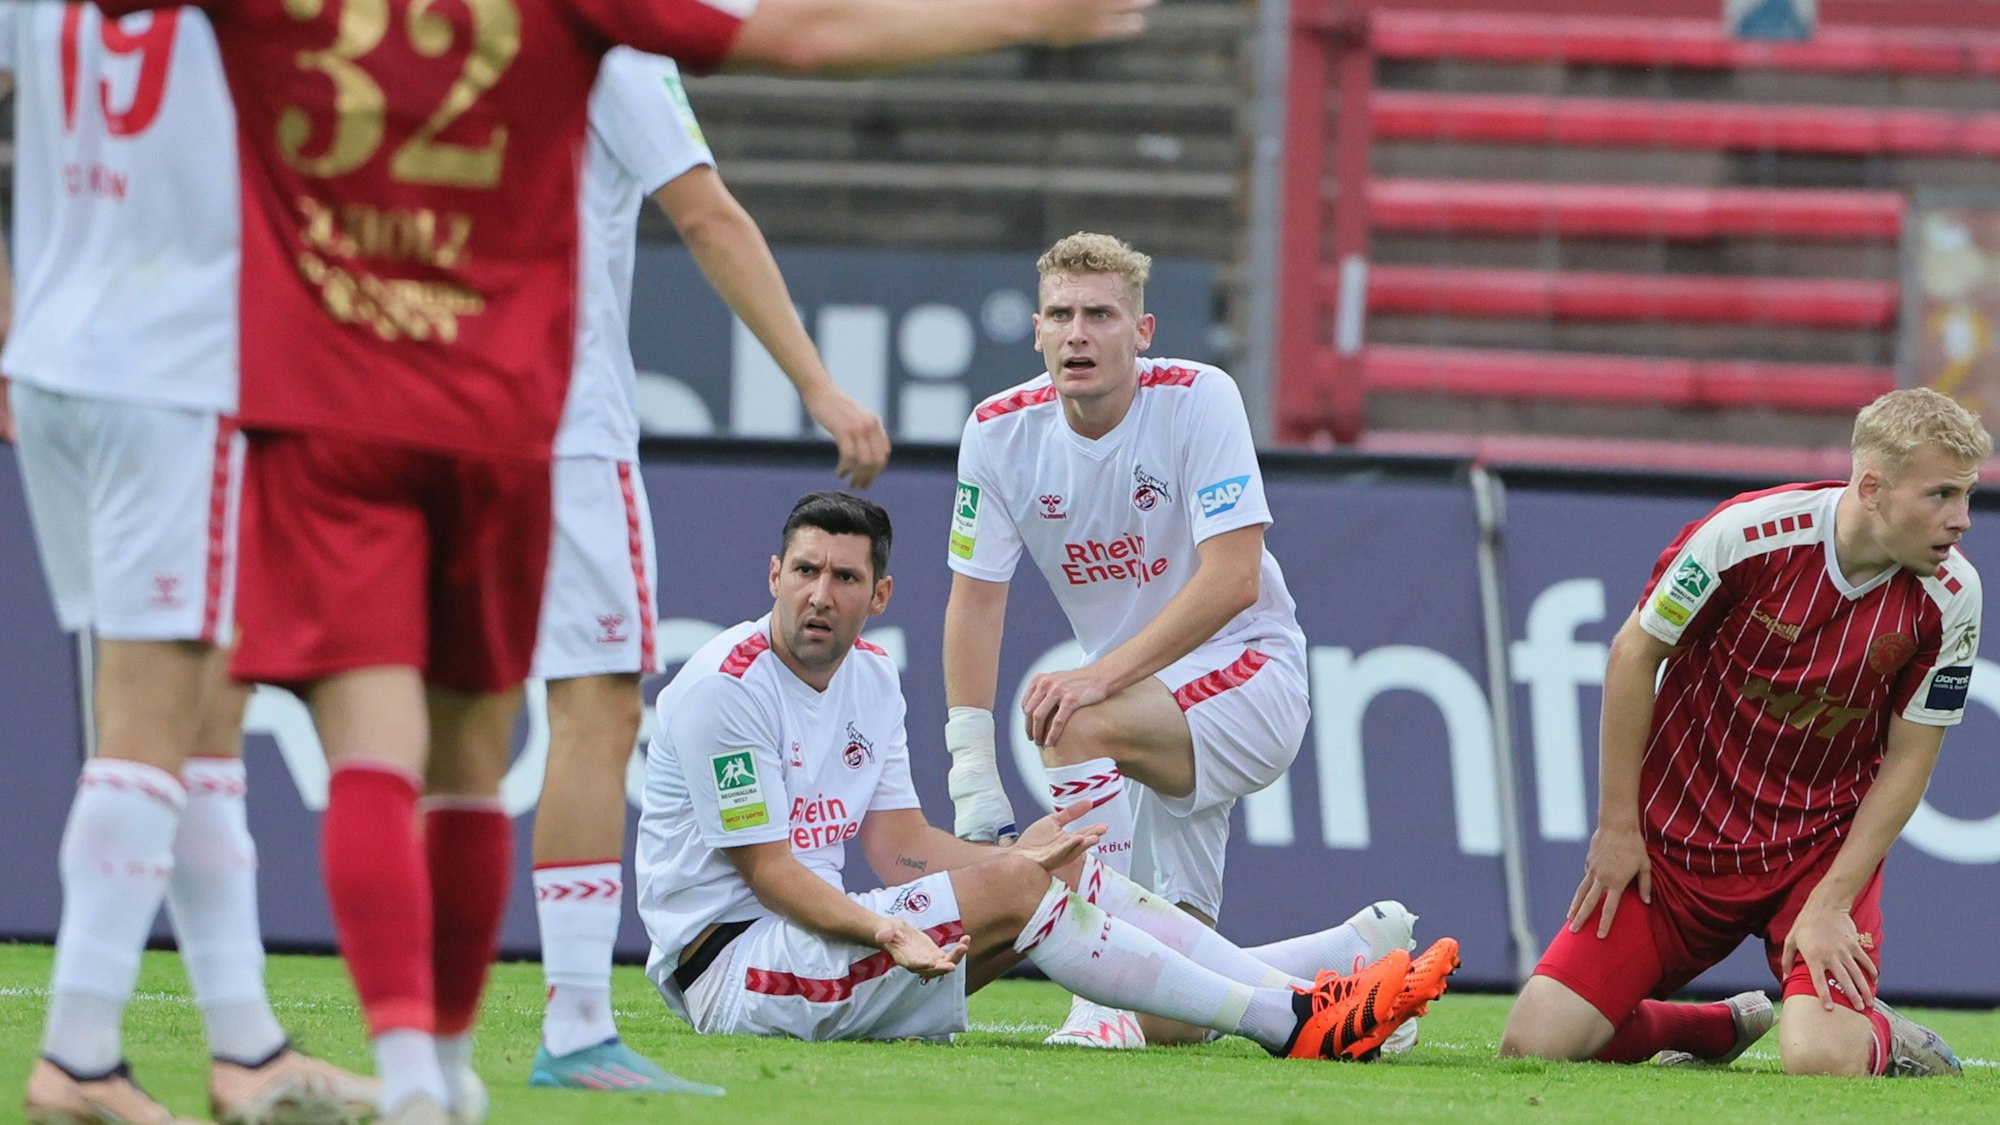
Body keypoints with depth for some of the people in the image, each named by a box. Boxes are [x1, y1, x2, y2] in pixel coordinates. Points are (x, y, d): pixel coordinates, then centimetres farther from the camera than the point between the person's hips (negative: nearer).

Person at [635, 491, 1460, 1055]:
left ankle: (1305, 999, -10)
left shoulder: (872, 678, 12)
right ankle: (1286, 1025, -20)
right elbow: (768, 868, -18)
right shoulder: (725, 685, -15)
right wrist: (881, 930, -33)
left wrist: (1031, 859, -6)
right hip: (724, 958, -9)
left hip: (817, 932, 9)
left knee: (1048, 862, -2)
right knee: (1009, 889, -20)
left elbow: (902, 847, 8)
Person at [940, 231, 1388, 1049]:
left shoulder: (1197, 399, -17)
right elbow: (976, 601, -2)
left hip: (1247, 672, -5)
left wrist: (1100, 676, -33)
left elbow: (1232, 578, -25)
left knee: (1078, 724, -36)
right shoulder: (1001, 431, -5)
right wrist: (973, 778, -10)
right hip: (1142, 711, 5)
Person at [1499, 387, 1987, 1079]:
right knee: (1534, 1047, -7)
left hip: (1823, 846, -1)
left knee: (1820, 1060, -28)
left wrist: (1832, 904, -11)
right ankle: (1723, 1028, 21)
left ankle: (1883, 1039, 11)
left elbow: (1910, 759, -5)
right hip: (1679, 836, 1)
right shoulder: (1748, 534, -20)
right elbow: (1635, 652, -6)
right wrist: (1617, 826, -4)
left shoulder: (1950, 596, -14)